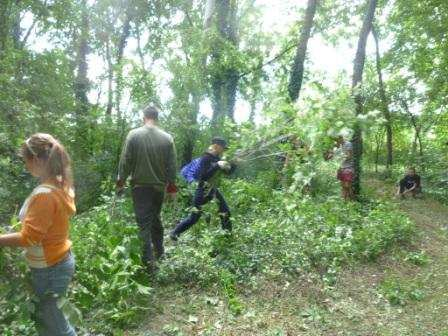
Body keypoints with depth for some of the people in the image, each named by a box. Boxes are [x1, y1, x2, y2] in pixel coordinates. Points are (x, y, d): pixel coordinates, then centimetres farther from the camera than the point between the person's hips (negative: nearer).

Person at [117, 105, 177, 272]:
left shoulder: (134, 134, -7)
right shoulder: (167, 138, -2)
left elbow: (125, 162, -7)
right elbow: (172, 166, 1)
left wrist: (120, 182, 5)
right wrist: (172, 187, 10)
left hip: (140, 186, -3)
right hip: (160, 187, 3)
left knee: (144, 223, 1)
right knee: (156, 218, 22)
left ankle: (149, 263, 3)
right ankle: (159, 251, 33)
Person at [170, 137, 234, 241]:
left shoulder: (217, 158, 5)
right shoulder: (205, 158, -19)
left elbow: (228, 171, 11)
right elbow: (203, 176, -29)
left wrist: (234, 164, -6)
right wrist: (217, 166, -32)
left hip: (213, 190, 8)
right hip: (203, 192, -8)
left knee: (225, 212, 8)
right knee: (194, 218, -2)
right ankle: (174, 232, 14)